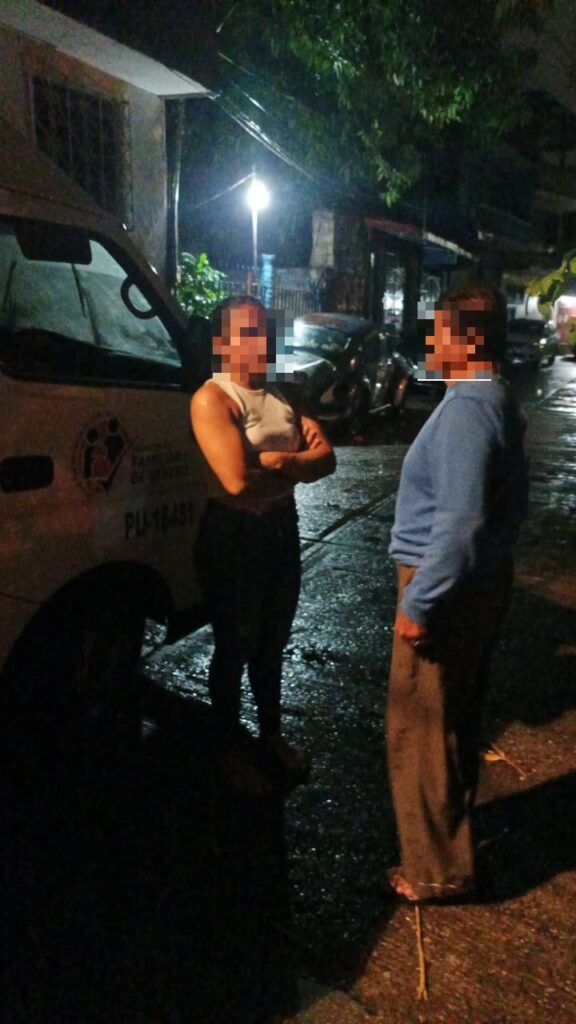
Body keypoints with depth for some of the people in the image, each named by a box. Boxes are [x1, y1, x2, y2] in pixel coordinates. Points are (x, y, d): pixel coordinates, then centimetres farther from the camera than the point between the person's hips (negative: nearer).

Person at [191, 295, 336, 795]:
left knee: (273, 641, 20)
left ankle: (272, 734, 41)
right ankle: (230, 748, 30)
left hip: (282, 529, 7)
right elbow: (237, 482, -28)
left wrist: (278, 461, -20)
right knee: (236, 644, 9)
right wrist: (296, 469, -11)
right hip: (233, 535, -6)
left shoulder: (284, 394, 6)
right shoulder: (212, 398, -16)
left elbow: (326, 458, -3)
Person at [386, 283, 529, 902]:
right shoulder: (499, 403, 10)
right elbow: (510, 500, 17)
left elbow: (459, 520, -28)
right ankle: (454, 819, 42)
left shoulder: (465, 409, -22)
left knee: (421, 729, 3)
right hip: (484, 581, 10)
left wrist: (418, 602, -23)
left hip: (449, 589, -10)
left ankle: (438, 870, 18)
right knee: (458, 716, 24)